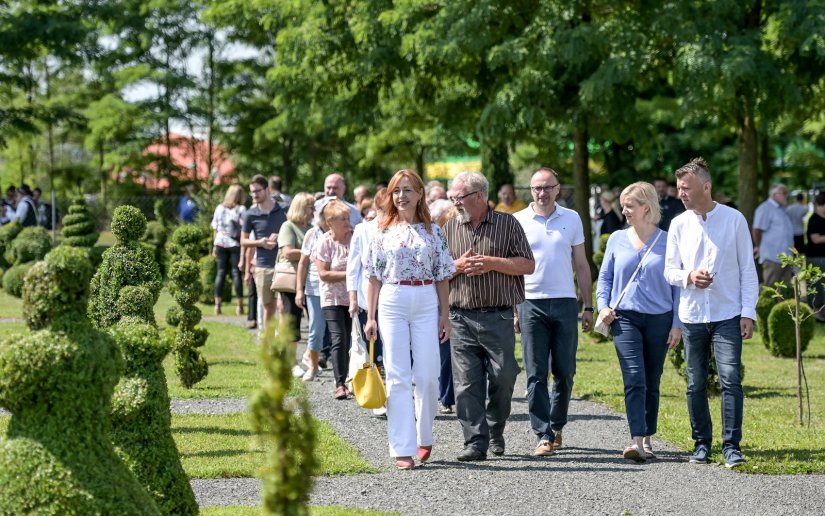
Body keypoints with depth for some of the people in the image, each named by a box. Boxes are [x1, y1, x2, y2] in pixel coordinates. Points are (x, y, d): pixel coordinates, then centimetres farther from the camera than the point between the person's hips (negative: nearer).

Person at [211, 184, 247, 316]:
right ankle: (240, 306, -3)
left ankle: (217, 305, 3)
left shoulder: (219, 208, 8)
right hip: (235, 244, -3)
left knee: (221, 272, 6)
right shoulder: (241, 209, -4)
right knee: (236, 273, -1)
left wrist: (214, 245, 16)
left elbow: (215, 229, 10)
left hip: (220, 243, 3)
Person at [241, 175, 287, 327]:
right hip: (262, 267, 1)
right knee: (268, 306, 10)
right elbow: (243, 240, 9)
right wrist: (260, 242, -9)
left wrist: (280, 238, -10)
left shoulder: (283, 210, 1)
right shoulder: (250, 214, 2)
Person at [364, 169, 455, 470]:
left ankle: (424, 438, 20)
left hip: (426, 302, 0)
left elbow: (442, 277, 7)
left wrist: (445, 315, 3)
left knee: (427, 376, -1)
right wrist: (370, 316, 3)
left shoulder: (433, 231, 6)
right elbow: (374, 276, 8)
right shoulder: (383, 231, 7)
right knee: (397, 377, -2)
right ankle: (403, 448, -2)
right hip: (392, 302, 0)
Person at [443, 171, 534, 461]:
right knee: (467, 382, -4)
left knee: (503, 377, -2)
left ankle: (495, 432, 21)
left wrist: (491, 263, -10)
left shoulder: (507, 224, 4)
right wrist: (458, 266, -5)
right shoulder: (450, 229, 13)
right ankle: (475, 442, -2)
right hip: (461, 318, 2)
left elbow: (528, 264, 0)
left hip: (498, 316, -2)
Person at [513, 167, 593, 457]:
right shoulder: (518, 221, 4)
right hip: (531, 303, -1)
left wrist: (588, 306, 7)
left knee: (564, 372, 4)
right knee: (536, 374, -4)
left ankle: (557, 426, 21)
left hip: (565, 303, 1)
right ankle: (543, 435, -4)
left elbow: (581, 265, 12)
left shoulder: (572, 219, 8)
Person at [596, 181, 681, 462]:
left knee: (651, 383, 8)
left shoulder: (666, 241, 2)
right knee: (634, 379, -14)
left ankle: (647, 438, 21)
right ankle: (637, 441, -22)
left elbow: (677, 285, 4)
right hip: (625, 318, 0)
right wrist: (603, 306, -1)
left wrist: (677, 324, 0)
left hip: (659, 319, 0)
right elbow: (605, 277, 15)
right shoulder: (617, 240, 8)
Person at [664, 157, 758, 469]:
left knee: (730, 378, -13)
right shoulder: (678, 224, 6)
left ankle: (732, 446, -10)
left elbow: (748, 269, 2)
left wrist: (748, 312, -5)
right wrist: (688, 277, -13)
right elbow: (669, 271, 10)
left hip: (727, 315, -3)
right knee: (696, 384, 6)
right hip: (692, 315, 3)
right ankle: (702, 443, 17)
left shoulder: (734, 220, 0)